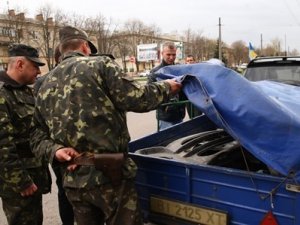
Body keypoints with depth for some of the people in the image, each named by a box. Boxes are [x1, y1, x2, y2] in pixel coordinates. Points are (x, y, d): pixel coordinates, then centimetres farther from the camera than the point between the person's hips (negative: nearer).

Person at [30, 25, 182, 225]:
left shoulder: (46, 86, 13)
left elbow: (38, 137, 12)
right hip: (109, 174, -6)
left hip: (74, 181, 6)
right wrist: (166, 87, 3)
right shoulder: (100, 64, -4)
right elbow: (136, 99, -12)